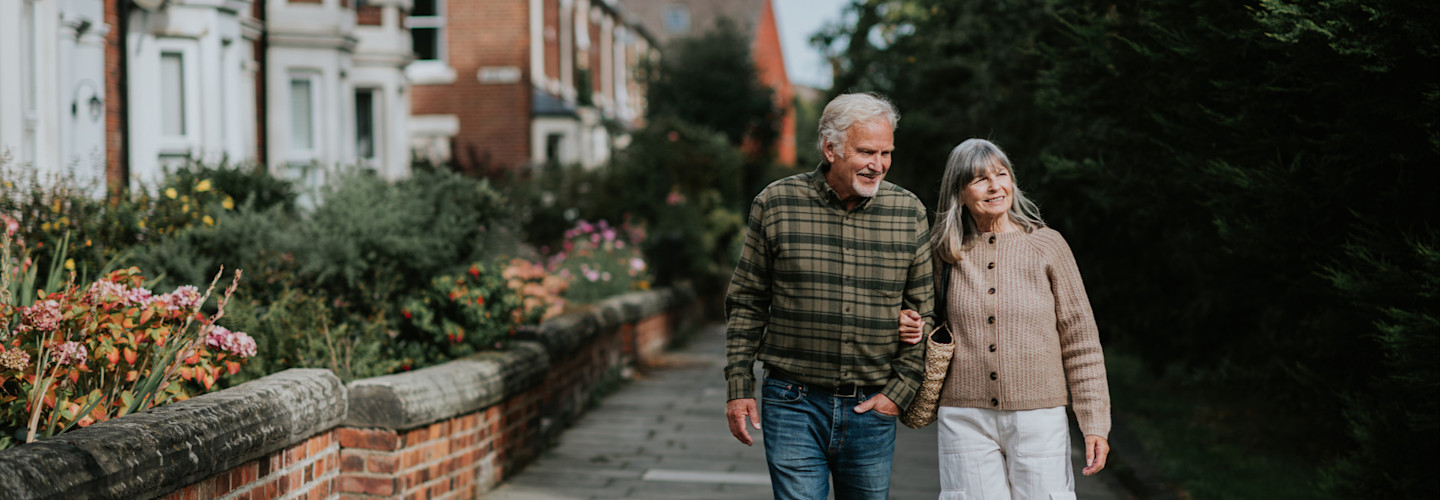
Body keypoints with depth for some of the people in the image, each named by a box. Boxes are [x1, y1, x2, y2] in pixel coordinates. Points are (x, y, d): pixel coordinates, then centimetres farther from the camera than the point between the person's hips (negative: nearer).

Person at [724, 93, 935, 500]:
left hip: (872, 408, 2)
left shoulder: (908, 212, 3)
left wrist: (900, 391, 0)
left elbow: (921, 312, 7)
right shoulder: (775, 204, -2)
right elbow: (746, 302, 4)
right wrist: (739, 387, 1)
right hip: (794, 405, -2)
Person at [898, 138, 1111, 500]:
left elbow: (1080, 341, 2)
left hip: (1039, 419, -1)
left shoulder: (1047, 246, 0)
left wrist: (1095, 424, -2)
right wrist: (909, 327, -2)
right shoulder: (945, 254, 5)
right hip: (965, 419, 1)